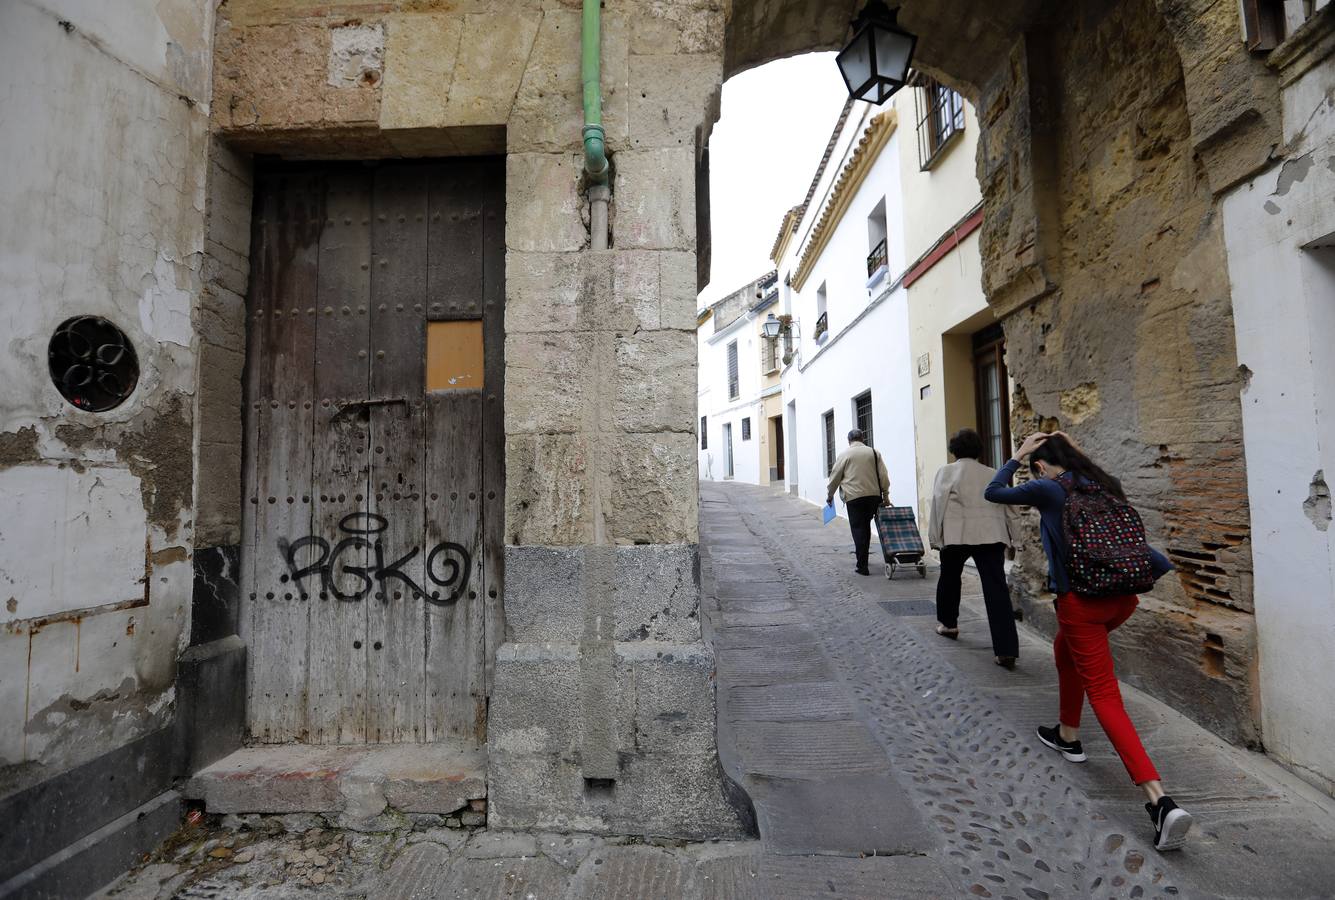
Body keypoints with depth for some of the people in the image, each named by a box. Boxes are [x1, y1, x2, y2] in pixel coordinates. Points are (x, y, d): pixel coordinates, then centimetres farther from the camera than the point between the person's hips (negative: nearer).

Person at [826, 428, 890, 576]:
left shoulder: (845, 454, 1)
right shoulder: (874, 453, 8)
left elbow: (835, 477, 4)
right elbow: (883, 476, 6)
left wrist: (830, 495, 16)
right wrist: (885, 496, 12)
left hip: (854, 497, -3)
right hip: (874, 495, 3)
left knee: (858, 529, 0)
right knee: (866, 527, 17)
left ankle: (862, 566, -2)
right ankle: (862, 557, 25)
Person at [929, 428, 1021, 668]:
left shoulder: (946, 471, 6)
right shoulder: (991, 473, 16)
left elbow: (938, 503, -3)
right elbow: (1005, 506, 16)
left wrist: (935, 536, -2)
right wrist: (1009, 538, 22)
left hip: (957, 535, -2)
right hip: (992, 535, 2)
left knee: (949, 578, 22)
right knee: (997, 589, -3)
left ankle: (948, 624, 38)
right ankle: (1006, 650, -8)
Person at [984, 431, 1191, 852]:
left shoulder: (1048, 490, -7)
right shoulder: (1105, 485, 9)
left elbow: (993, 492, 4)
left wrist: (1017, 455, 13)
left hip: (1081, 600, -7)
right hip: (1123, 597, 7)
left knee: (1104, 696, -2)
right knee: (1065, 650, 30)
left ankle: (1160, 800, -11)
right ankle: (1068, 736, 42)